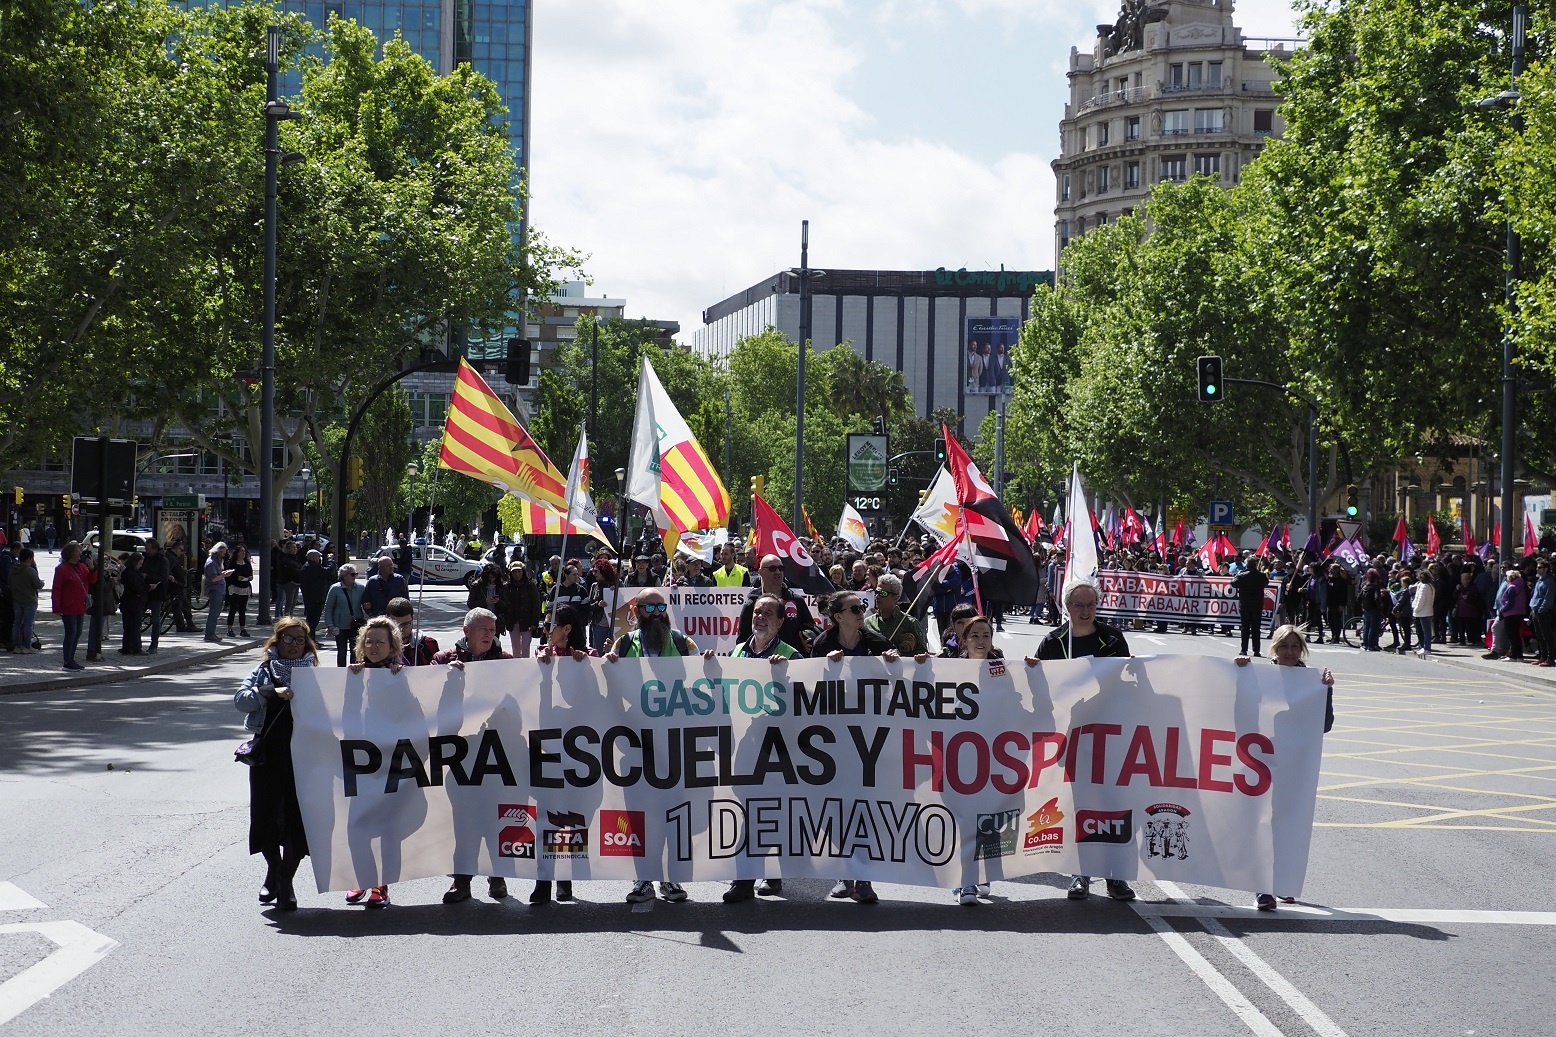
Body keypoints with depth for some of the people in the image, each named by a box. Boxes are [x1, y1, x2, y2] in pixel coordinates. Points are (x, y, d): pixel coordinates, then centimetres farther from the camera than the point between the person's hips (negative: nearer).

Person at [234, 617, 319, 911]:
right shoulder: (264, 671, 8)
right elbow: (240, 700, -6)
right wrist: (270, 692, -19)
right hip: (268, 754, 0)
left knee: (297, 818, -3)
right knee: (267, 815, 5)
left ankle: (286, 879, 9)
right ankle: (273, 871, 28)